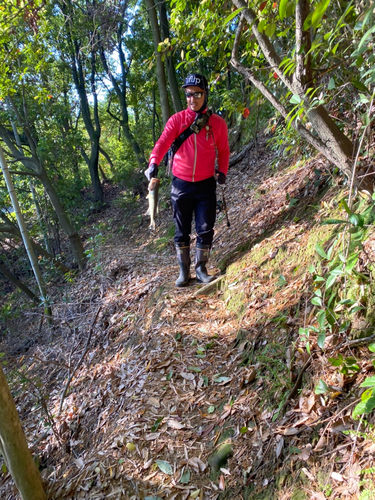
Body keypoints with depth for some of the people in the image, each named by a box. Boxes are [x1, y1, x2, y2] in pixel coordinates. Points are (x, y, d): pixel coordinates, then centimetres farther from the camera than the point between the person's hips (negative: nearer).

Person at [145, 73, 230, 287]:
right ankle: (184, 271, 23)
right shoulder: (177, 119, -2)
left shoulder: (218, 123, 0)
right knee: (182, 232, 8)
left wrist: (223, 171, -10)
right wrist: (154, 162, -32)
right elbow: (163, 142, -14)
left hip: (206, 184, 0)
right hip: (181, 183, 0)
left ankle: (201, 269, 21)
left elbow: (223, 151, 7)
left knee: (205, 230, 3)